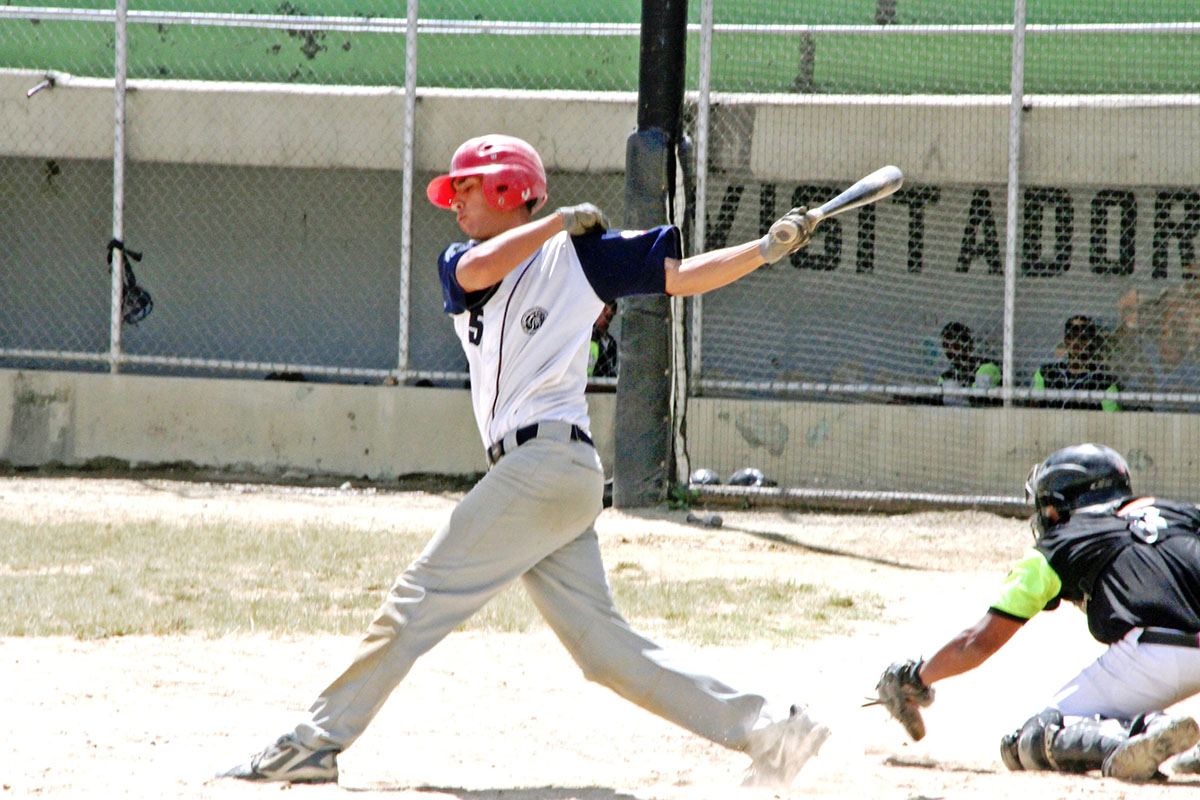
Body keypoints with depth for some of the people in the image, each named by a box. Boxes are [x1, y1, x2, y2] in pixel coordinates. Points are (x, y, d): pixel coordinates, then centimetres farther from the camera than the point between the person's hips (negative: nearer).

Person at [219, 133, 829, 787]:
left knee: (423, 596, -7)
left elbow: (681, 276, 5)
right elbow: (478, 270, -2)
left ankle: (316, 741, -4)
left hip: (549, 458, -7)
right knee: (603, 645, 1)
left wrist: (767, 249, -6)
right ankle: (761, 726, 0)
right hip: (527, 472, 7)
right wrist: (560, 219, 2)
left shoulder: (578, 253, 6)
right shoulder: (459, 264, 22)